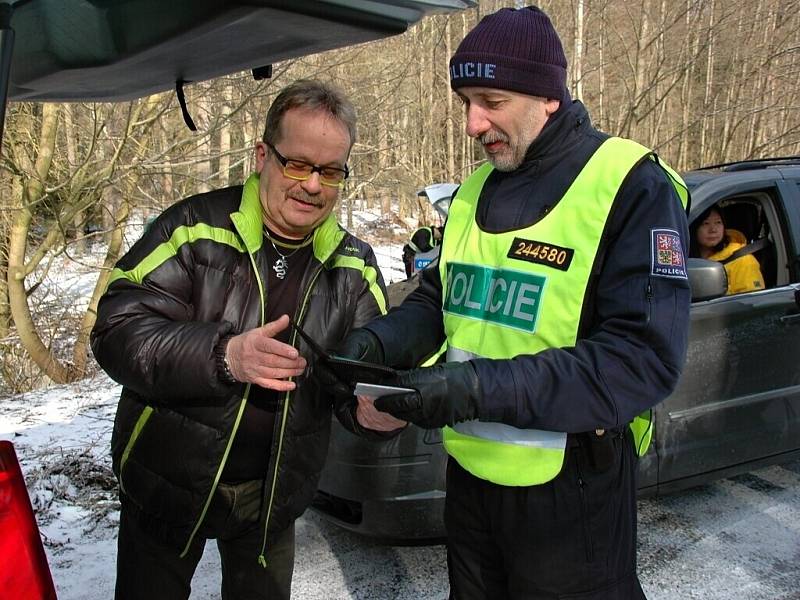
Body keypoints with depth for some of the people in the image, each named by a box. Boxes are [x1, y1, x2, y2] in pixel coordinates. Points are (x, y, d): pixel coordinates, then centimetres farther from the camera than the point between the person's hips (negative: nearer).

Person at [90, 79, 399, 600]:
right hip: (168, 483, -2)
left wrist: (370, 410, -28)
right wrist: (224, 355, -35)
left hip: (275, 498, 3)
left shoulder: (355, 265, -2)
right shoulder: (195, 228, -14)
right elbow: (116, 332, -20)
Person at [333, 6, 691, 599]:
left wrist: (482, 386, -31)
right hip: (470, 468, 6)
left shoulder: (634, 187, -16)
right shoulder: (476, 189, 7)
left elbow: (647, 358, -24)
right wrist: (378, 340, -9)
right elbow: (437, 298, 14)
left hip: (571, 488, -6)